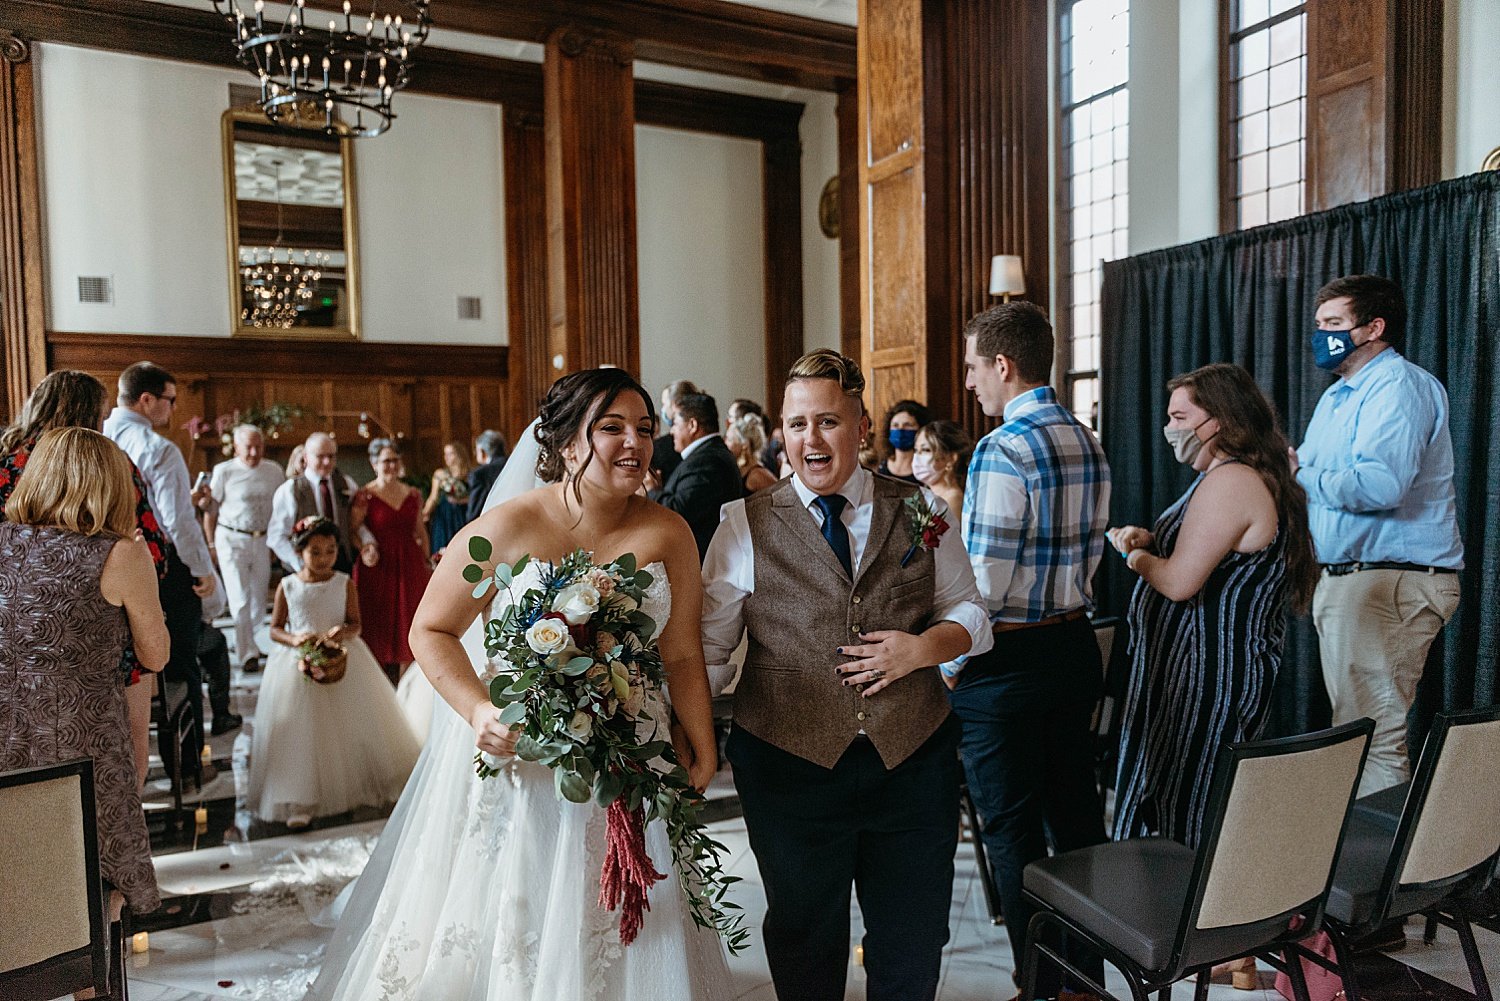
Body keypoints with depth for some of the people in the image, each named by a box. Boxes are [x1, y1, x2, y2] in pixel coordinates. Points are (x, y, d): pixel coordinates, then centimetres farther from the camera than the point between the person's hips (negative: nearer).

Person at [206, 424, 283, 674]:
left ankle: (243, 641, 35)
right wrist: (212, 544, 0)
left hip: (263, 540, 4)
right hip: (232, 539, -4)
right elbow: (212, 510, -1)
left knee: (259, 597, 13)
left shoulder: (274, 472, 2)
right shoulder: (224, 471, -7)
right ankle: (248, 653, 7)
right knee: (240, 598, -3)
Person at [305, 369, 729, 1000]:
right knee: (495, 933, 14)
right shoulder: (509, 527, -11)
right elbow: (431, 630, -4)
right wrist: (478, 710, -18)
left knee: (616, 943, 16)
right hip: (513, 758, -2)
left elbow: (682, 657, -1)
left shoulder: (668, 534, -4)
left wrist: (703, 755, -6)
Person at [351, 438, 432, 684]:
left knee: (407, 627, 8)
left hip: (410, 567, 4)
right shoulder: (365, 495, -4)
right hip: (377, 570, -4)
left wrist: (427, 561, 13)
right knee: (380, 629, 2)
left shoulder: (413, 495, 9)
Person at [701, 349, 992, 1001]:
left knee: (914, 946, 19)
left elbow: (968, 612, 9)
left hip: (913, 759, 2)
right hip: (788, 767, -1)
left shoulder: (920, 510, 3)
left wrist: (926, 646, -12)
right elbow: (707, 645, -2)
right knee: (804, 940, 20)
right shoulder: (747, 525, -3)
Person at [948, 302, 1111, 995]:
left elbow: (984, 579, -20)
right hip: (1076, 645, 9)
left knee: (1012, 832, 5)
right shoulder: (1087, 443, 7)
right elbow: (1088, 551, 13)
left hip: (1006, 661, -8)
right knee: (1075, 813, 17)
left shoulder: (1003, 451, -19)